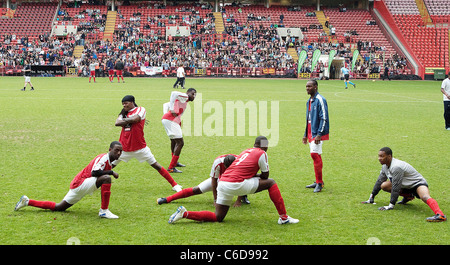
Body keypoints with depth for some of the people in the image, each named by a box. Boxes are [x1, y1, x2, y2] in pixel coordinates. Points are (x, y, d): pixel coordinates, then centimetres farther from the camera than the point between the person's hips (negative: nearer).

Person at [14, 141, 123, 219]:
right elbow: (94, 172, -30)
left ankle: (27, 201, 28)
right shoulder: (103, 158, -17)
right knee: (106, 178, -29)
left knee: (58, 207, 18)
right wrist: (111, 172, -26)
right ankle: (104, 211, -29)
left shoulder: (109, 161, 13)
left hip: (77, 185, 10)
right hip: (80, 183, -10)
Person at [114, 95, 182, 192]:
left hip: (140, 147, -4)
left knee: (155, 165, -2)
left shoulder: (140, 110, 0)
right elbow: (117, 123, -4)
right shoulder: (124, 113, 14)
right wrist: (130, 121, -10)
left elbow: (134, 119, -18)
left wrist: (124, 120, -1)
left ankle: (174, 184, 4)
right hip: (124, 147, 4)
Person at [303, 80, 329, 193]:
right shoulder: (309, 101, 16)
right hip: (311, 133, 9)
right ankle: (318, 182, 19)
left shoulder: (320, 100, -12)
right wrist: (306, 134, 23)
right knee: (315, 155, 11)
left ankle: (319, 182, -8)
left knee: (314, 154, -14)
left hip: (318, 133, -9)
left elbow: (324, 118, -17)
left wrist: (319, 134, -22)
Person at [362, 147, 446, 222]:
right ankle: (408, 196, 10)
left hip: (417, 183, -10)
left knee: (424, 197, -39)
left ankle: (440, 215, -59)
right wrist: (372, 198, 14)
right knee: (384, 185, -5)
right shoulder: (385, 166, -1)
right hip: (405, 186, 10)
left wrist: (391, 205, -24)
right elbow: (379, 181, 12)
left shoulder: (396, 167, -30)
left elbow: (396, 188, -28)